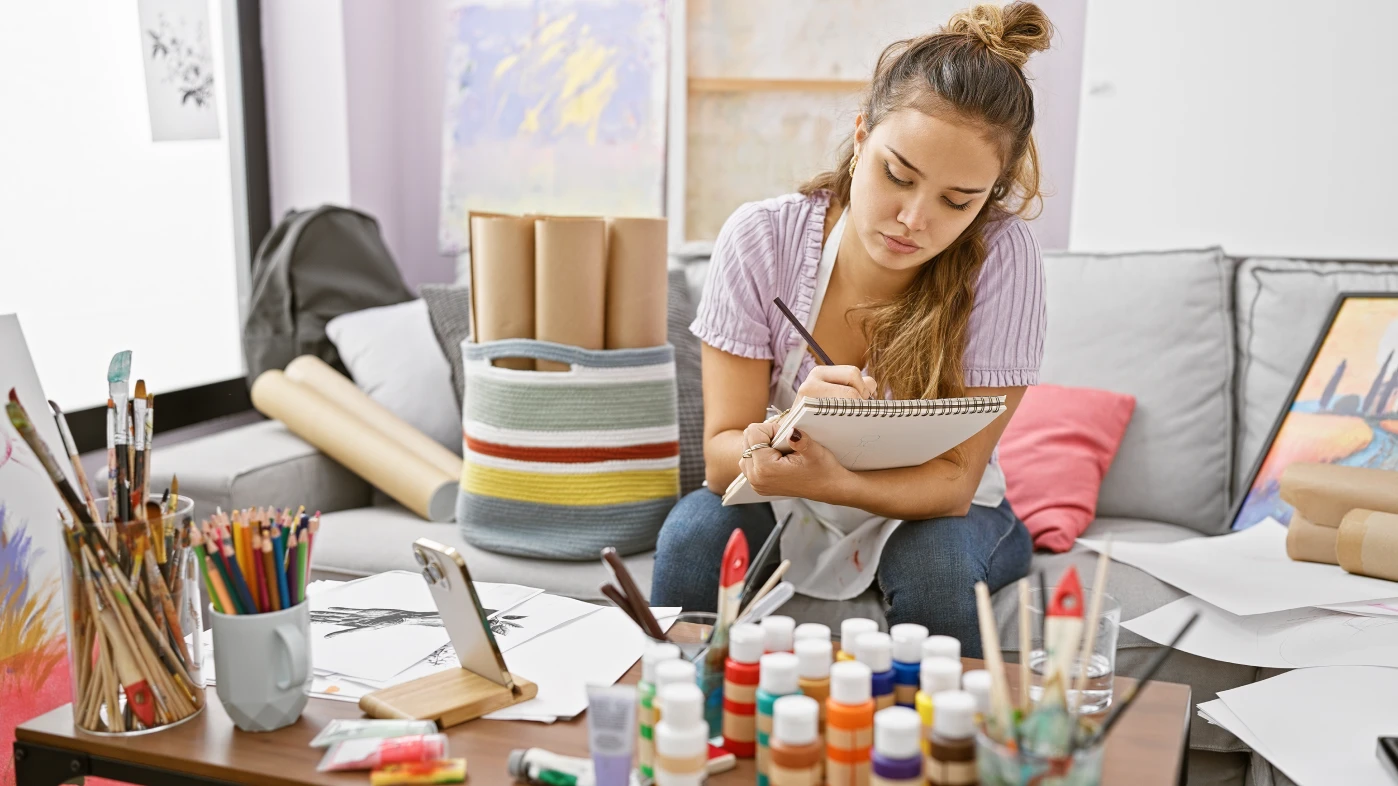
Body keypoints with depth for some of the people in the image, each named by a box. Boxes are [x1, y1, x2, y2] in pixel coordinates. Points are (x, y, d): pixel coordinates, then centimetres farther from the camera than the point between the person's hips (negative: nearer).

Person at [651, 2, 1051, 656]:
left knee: (936, 562, -31)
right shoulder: (761, 238, -19)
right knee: (695, 531, -27)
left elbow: (955, 479, -22)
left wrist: (828, 479, -42)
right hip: (785, 505, 1)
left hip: (932, 514, 0)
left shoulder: (1002, 259, -22)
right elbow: (721, 455, -18)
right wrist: (791, 430, -42)